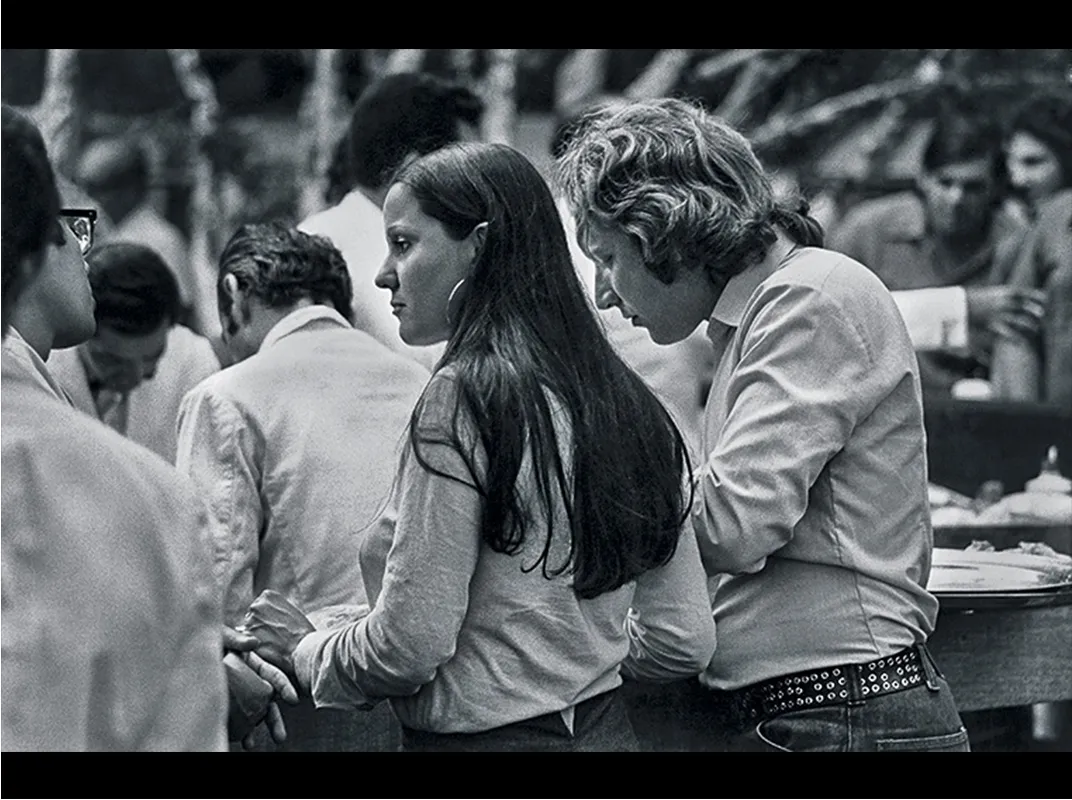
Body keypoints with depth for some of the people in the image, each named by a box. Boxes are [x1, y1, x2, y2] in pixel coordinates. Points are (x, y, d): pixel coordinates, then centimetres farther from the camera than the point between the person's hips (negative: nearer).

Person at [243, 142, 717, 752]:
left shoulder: (464, 395, -15)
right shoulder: (627, 400, 5)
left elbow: (408, 646, -17)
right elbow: (685, 643, 7)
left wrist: (304, 650, 2)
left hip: (485, 735, -7)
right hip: (606, 730, 7)